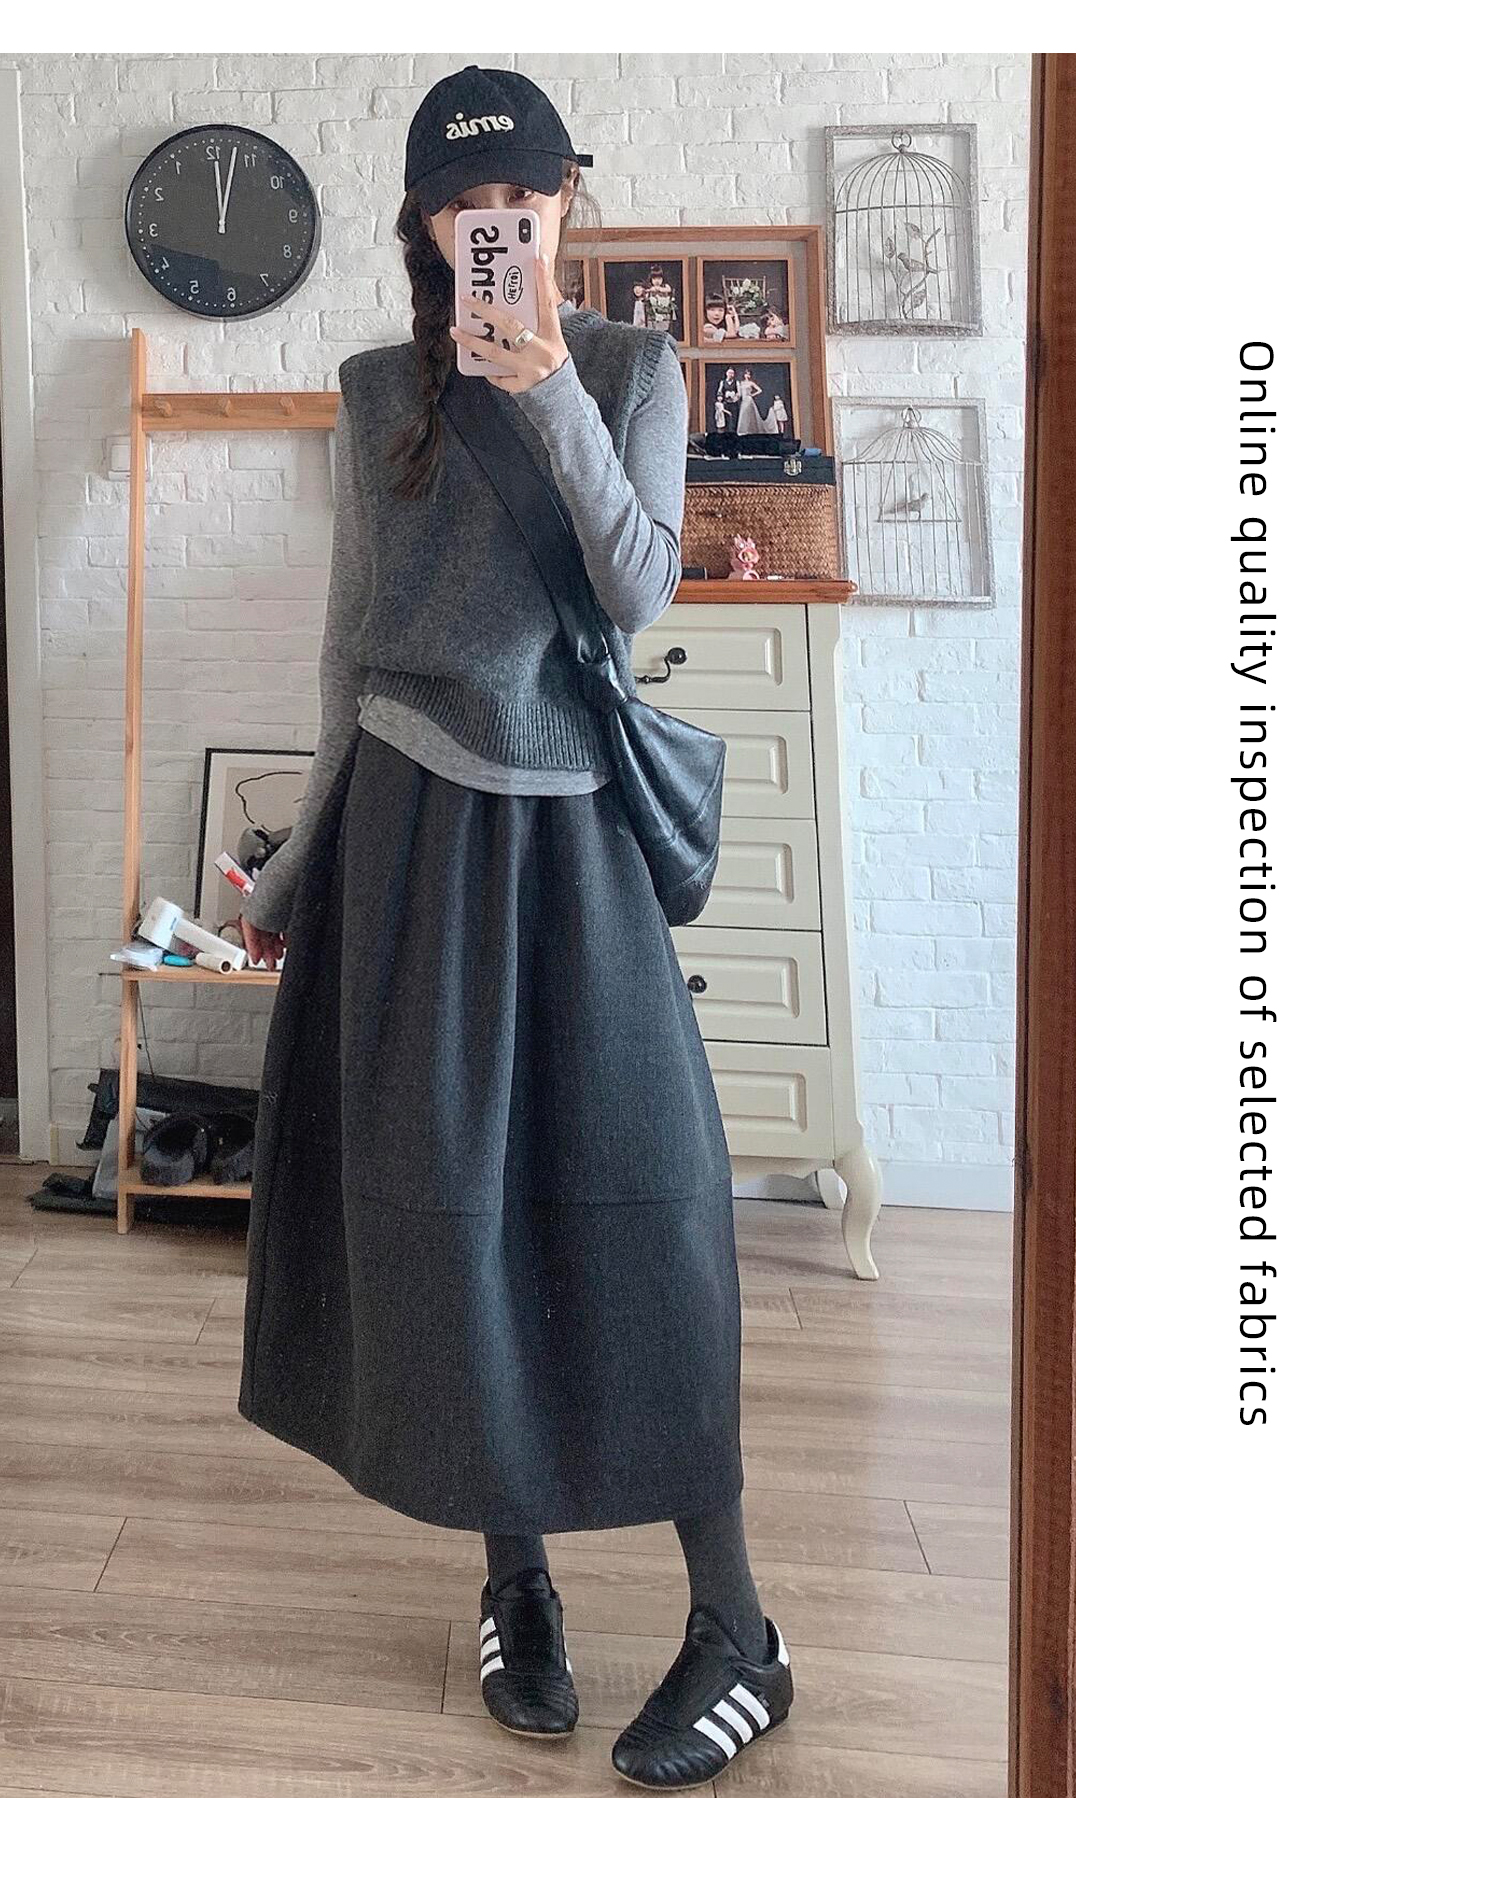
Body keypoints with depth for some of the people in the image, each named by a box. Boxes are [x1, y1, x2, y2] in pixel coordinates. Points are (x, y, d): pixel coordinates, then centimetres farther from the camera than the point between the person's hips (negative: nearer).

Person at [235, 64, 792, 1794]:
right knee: (446, 1199, 4)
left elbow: (643, 590, -9)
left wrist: (556, 402, -18)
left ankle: (735, 1627, 2)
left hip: (569, 821, -2)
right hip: (408, 822, 2)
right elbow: (351, 648, 12)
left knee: (630, 1196, -6)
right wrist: (304, 865, 13)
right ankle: (514, 1583, 19)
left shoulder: (632, 370, 4)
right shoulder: (379, 398, 9)